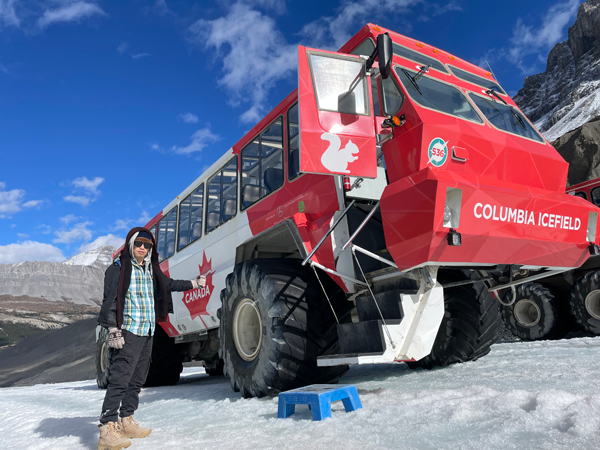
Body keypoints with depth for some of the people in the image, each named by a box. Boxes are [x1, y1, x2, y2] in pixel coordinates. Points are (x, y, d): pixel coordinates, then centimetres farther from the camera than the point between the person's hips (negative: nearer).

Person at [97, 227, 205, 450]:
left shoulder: (151, 270, 12)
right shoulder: (119, 269, -8)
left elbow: (169, 284, 28)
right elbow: (110, 301, -12)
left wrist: (194, 283, 34)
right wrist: (113, 330, -19)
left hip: (148, 333, 8)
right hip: (128, 333, -8)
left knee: (137, 380, 13)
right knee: (119, 379, -12)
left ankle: (126, 422, 24)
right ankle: (107, 429, -9)